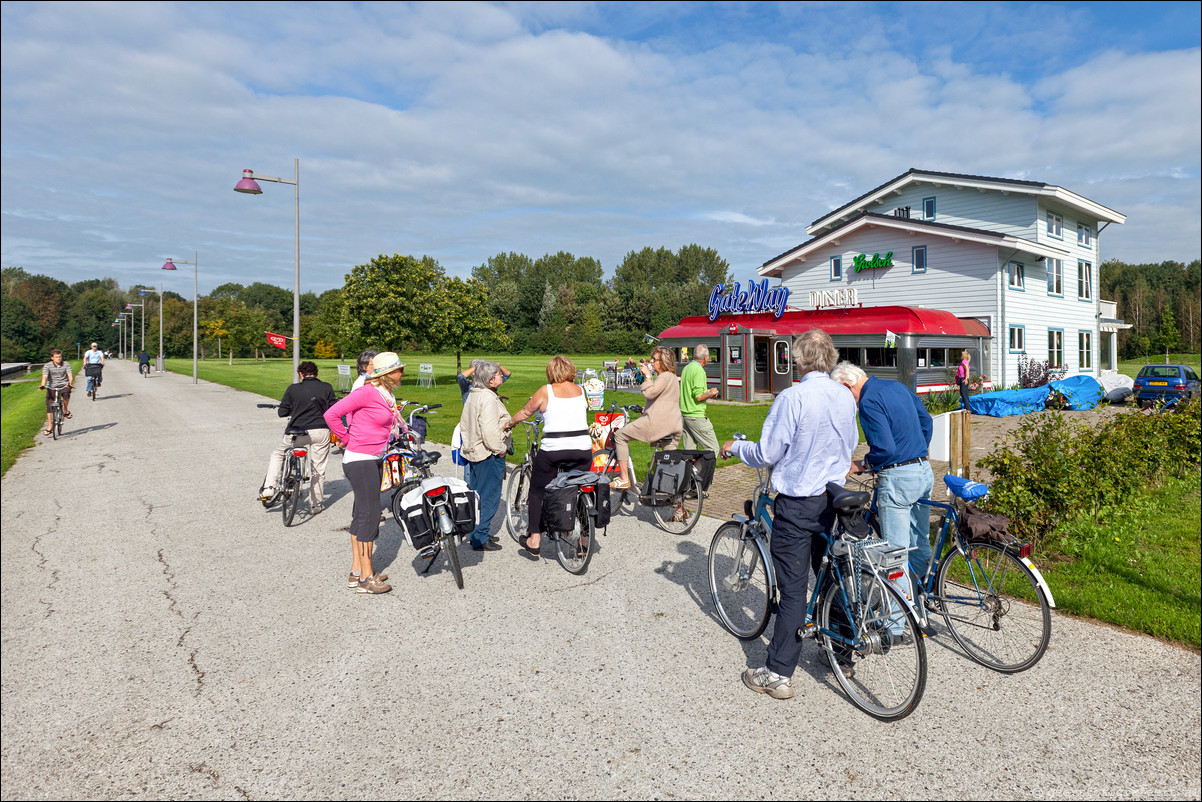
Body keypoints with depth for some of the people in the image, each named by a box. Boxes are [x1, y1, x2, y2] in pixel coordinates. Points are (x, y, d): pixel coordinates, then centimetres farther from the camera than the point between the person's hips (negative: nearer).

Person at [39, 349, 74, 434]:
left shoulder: (66, 364, -2)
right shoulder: (47, 366, -3)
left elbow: (70, 375, -12)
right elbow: (44, 377, -15)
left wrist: (70, 383, -33)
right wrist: (43, 385, -33)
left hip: (63, 385, -1)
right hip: (51, 387, 1)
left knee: (66, 393, -36)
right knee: (49, 406, -2)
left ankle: (65, 411, -8)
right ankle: (49, 427, 5)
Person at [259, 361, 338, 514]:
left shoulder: (293, 389, -1)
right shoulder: (327, 388, 2)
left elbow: (282, 412, 2)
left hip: (299, 431, -1)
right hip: (322, 431, 1)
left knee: (278, 454, 25)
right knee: (318, 469, 11)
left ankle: (269, 487, 14)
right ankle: (315, 505, 17)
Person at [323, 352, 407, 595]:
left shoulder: (386, 395, 11)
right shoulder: (367, 392, -16)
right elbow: (331, 414, -18)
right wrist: (348, 438, -9)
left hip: (374, 460, 10)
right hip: (359, 461, -10)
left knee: (362, 514, 13)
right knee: (369, 514, -6)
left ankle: (356, 572, 23)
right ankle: (366, 578, 2)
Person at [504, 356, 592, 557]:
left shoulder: (546, 391, 0)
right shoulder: (580, 390, 9)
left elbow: (525, 412, 10)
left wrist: (509, 424, 28)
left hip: (553, 450, -3)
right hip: (583, 448, 3)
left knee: (537, 492, 13)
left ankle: (534, 540, 14)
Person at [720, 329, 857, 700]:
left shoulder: (792, 398, -19)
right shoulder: (846, 397, 2)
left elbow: (766, 454, -15)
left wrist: (734, 446, 3)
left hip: (797, 504, -6)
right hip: (834, 499, 7)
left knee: (793, 589, -3)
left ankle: (778, 674, 5)